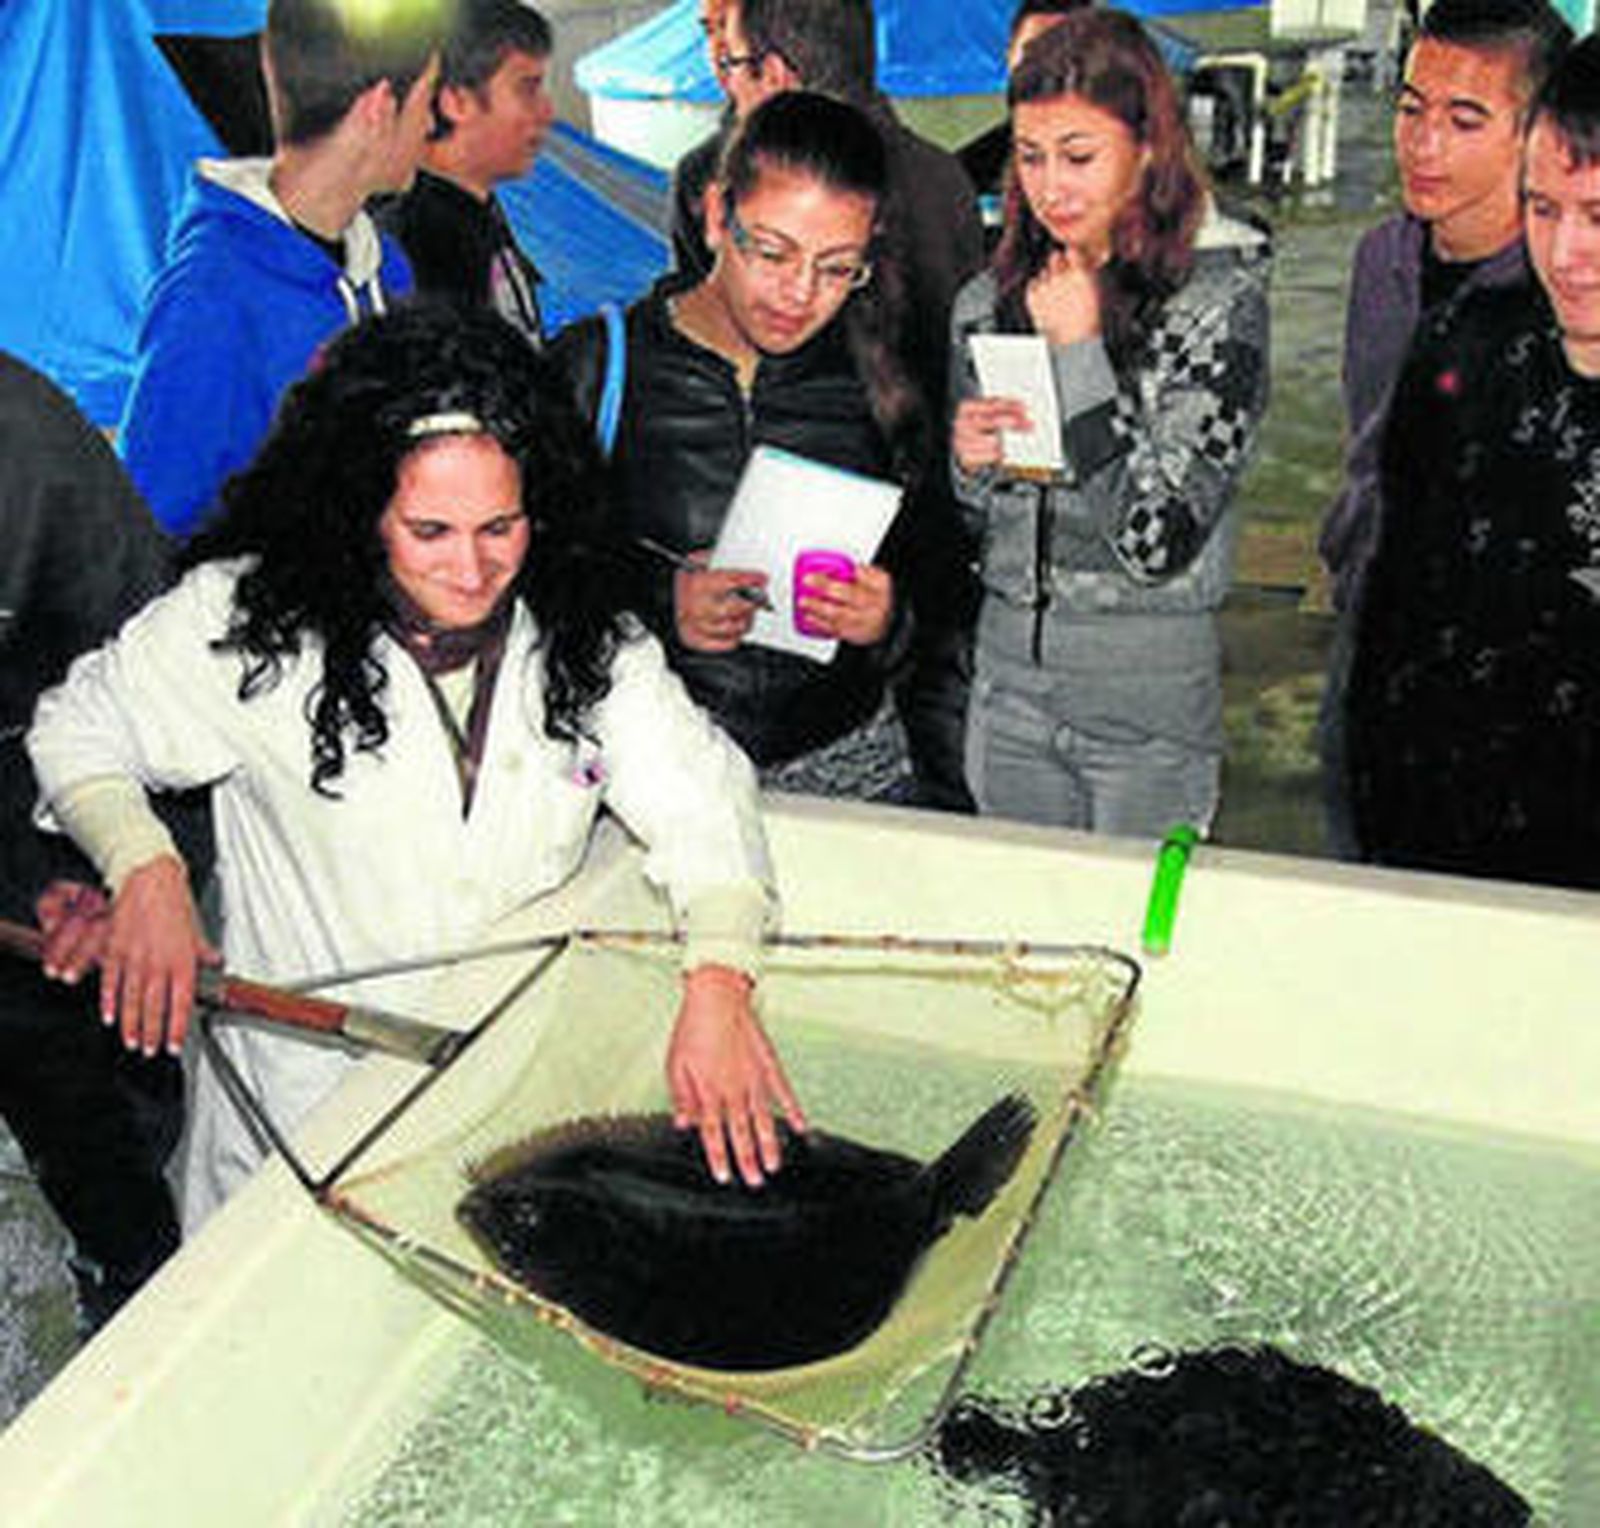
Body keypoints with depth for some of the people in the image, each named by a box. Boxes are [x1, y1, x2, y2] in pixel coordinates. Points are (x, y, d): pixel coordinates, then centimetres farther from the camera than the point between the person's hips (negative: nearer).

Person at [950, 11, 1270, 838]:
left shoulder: (1222, 297, -11)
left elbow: (1160, 540, -19)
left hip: (1151, 704, -4)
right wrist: (969, 463, -9)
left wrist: (1078, 352, -16)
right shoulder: (990, 300, 3)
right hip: (1008, 678, 4)